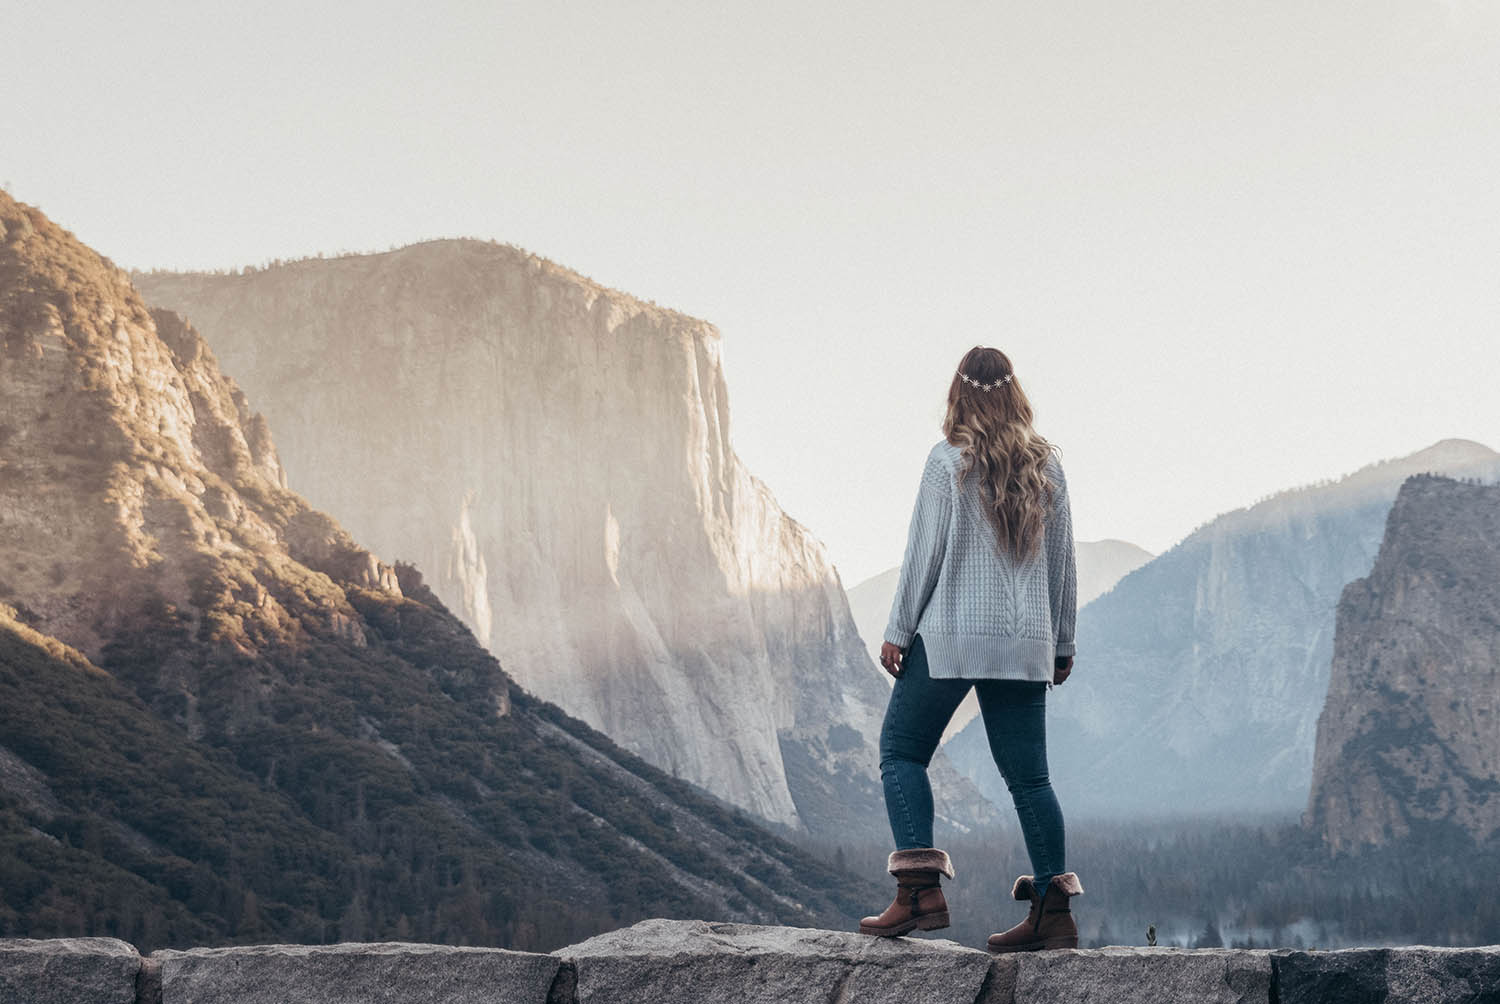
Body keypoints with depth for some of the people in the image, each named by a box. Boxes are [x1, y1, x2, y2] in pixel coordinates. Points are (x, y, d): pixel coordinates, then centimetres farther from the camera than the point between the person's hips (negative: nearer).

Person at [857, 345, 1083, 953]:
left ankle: (920, 889, -8)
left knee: (901, 749, 6)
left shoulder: (949, 460, -7)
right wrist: (1063, 643, 20)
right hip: (1025, 642, 5)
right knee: (1028, 774, 8)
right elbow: (1062, 559, 12)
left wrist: (898, 630, 1)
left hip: (952, 634, -5)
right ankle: (1054, 910, 5)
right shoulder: (1046, 465, 7)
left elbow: (925, 551, -6)